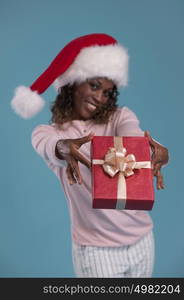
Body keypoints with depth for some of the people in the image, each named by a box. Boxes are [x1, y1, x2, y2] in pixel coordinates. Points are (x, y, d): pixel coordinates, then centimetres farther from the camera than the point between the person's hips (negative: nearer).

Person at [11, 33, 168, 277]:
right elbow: (51, 146, -28)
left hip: (142, 238, 3)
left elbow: (135, 138, -23)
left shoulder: (120, 117, -1)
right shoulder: (47, 132, -4)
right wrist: (64, 148, -51)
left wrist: (159, 154, -46)